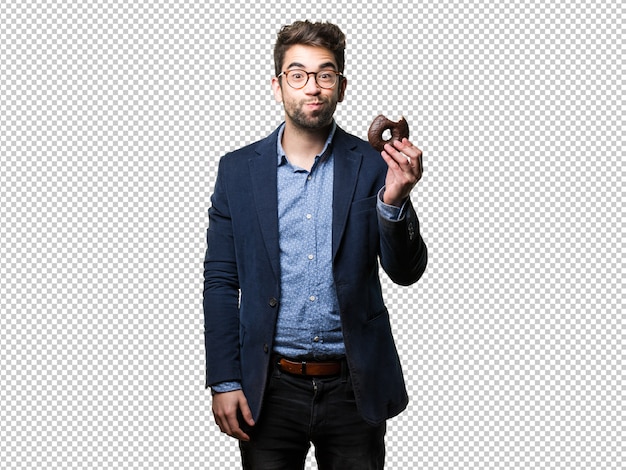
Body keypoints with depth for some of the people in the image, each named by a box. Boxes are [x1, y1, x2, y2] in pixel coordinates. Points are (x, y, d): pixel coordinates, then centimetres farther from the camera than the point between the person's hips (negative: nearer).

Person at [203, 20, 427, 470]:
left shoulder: (373, 166, -2)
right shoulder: (238, 169, 1)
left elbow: (406, 272, -4)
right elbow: (221, 283, 2)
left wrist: (395, 201, -22)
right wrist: (224, 382, -4)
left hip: (354, 387, 0)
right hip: (269, 389, 0)